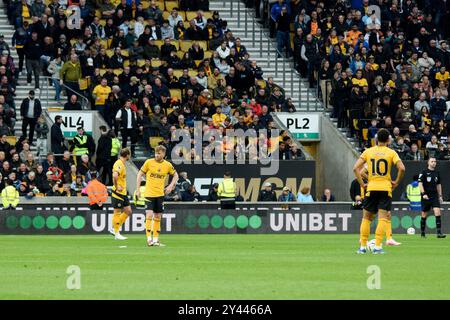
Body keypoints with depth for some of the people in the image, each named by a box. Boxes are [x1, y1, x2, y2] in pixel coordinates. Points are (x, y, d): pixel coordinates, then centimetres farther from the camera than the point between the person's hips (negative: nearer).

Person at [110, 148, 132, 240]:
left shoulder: (122, 164, 12)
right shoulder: (119, 164, -19)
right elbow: (115, 176, -35)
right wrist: (116, 187, -25)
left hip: (123, 193, 10)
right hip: (118, 193, -10)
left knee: (128, 211, 12)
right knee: (117, 213, -1)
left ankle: (115, 229, 19)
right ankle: (116, 233, 7)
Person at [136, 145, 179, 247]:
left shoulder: (167, 165, 2)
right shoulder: (149, 162, -4)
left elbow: (175, 175, 17)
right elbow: (140, 174, 4)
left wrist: (171, 186, 2)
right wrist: (138, 189, -1)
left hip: (160, 194, 3)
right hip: (149, 193, -3)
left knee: (157, 217, 8)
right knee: (149, 215, -14)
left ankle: (155, 238, 16)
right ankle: (149, 238, -11)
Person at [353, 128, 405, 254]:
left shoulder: (368, 152, 4)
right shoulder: (391, 153, 0)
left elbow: (356, 168, -3)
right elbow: (401, 168, -12)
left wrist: (362, 184, 3)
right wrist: (396, 182, 1)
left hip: (371, 188, 1)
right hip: (386, 188, -1)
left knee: (366, 218, 11)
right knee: (383, 218, -1)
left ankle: (363, 247, 9)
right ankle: (377, 247, -10)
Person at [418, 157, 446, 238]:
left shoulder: (437, 173, 12)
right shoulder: (424, 172, -3)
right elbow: (420, 183, -8)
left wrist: (440, 196, 17)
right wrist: (423, 194, -19)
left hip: (434, 196, 4)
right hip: (426, 197, -3)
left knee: (437, 212, -12)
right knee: (424, 215, 4)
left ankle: (439, 232, -16)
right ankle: (422, 233, 17)